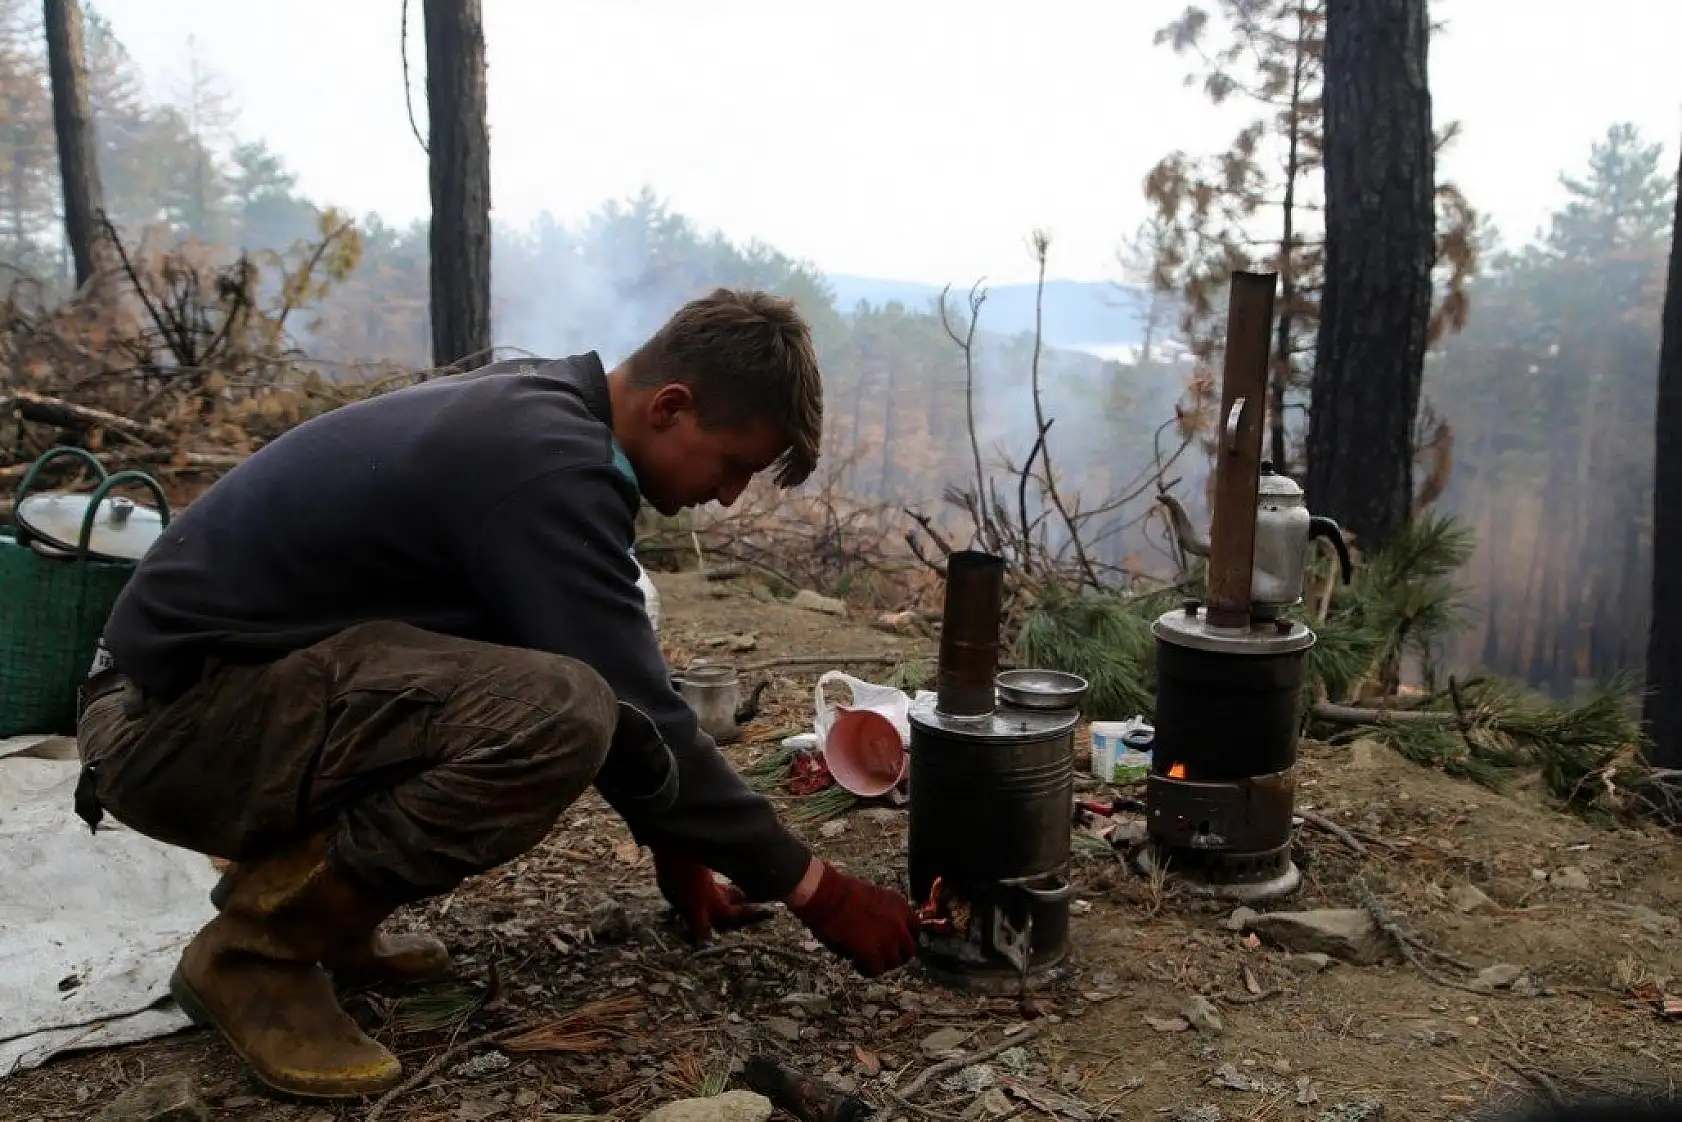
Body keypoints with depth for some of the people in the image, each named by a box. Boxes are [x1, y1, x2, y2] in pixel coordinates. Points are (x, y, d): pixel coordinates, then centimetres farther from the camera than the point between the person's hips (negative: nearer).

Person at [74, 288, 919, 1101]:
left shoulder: (536, 414, 6)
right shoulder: (547, 463, -24)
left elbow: (610, 679, 14)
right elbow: (639, 717, -22)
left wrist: (673, 847, 16)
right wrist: (810, 887, -9)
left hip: (244, 669, 10)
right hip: (168, 713, -10)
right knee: (557, 715, -30)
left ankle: (300, 879, 10)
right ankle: (255, 948, -9)